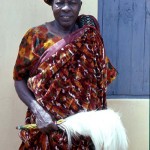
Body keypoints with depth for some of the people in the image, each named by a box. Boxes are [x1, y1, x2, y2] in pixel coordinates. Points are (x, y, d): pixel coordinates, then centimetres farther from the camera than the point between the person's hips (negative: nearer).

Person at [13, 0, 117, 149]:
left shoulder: (90, 34, 2)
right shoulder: (35, 37, -5)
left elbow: (101, 78, 5)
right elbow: (19, 78, -2)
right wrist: (37, 111, -16)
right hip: (47, 125, -2)